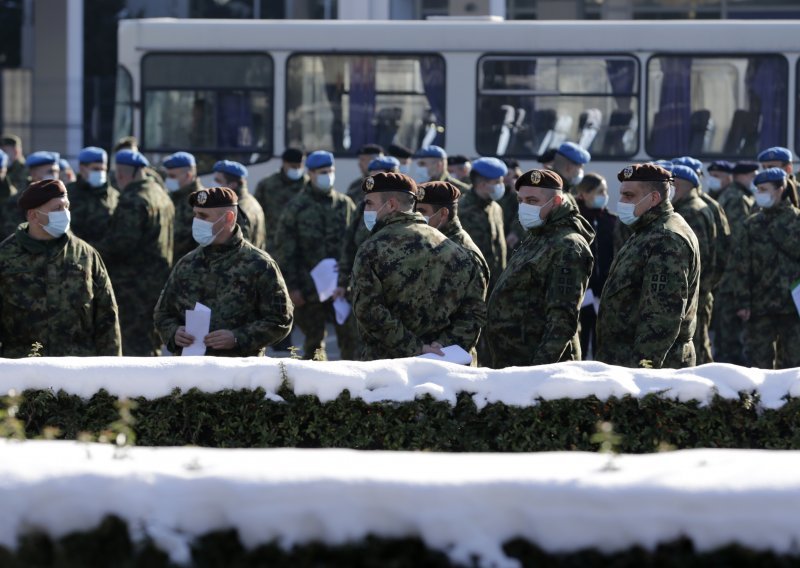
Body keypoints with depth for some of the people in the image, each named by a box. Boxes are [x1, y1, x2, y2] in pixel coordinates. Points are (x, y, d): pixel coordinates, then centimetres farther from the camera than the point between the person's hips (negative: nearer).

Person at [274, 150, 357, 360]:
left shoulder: (345, 205, 8)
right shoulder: (297, 208, 1)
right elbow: (286, 251, 0)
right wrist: (292, 287, -5)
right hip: (310, 287, -1)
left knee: (350, 336, -6)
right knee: (314, 341, 7)